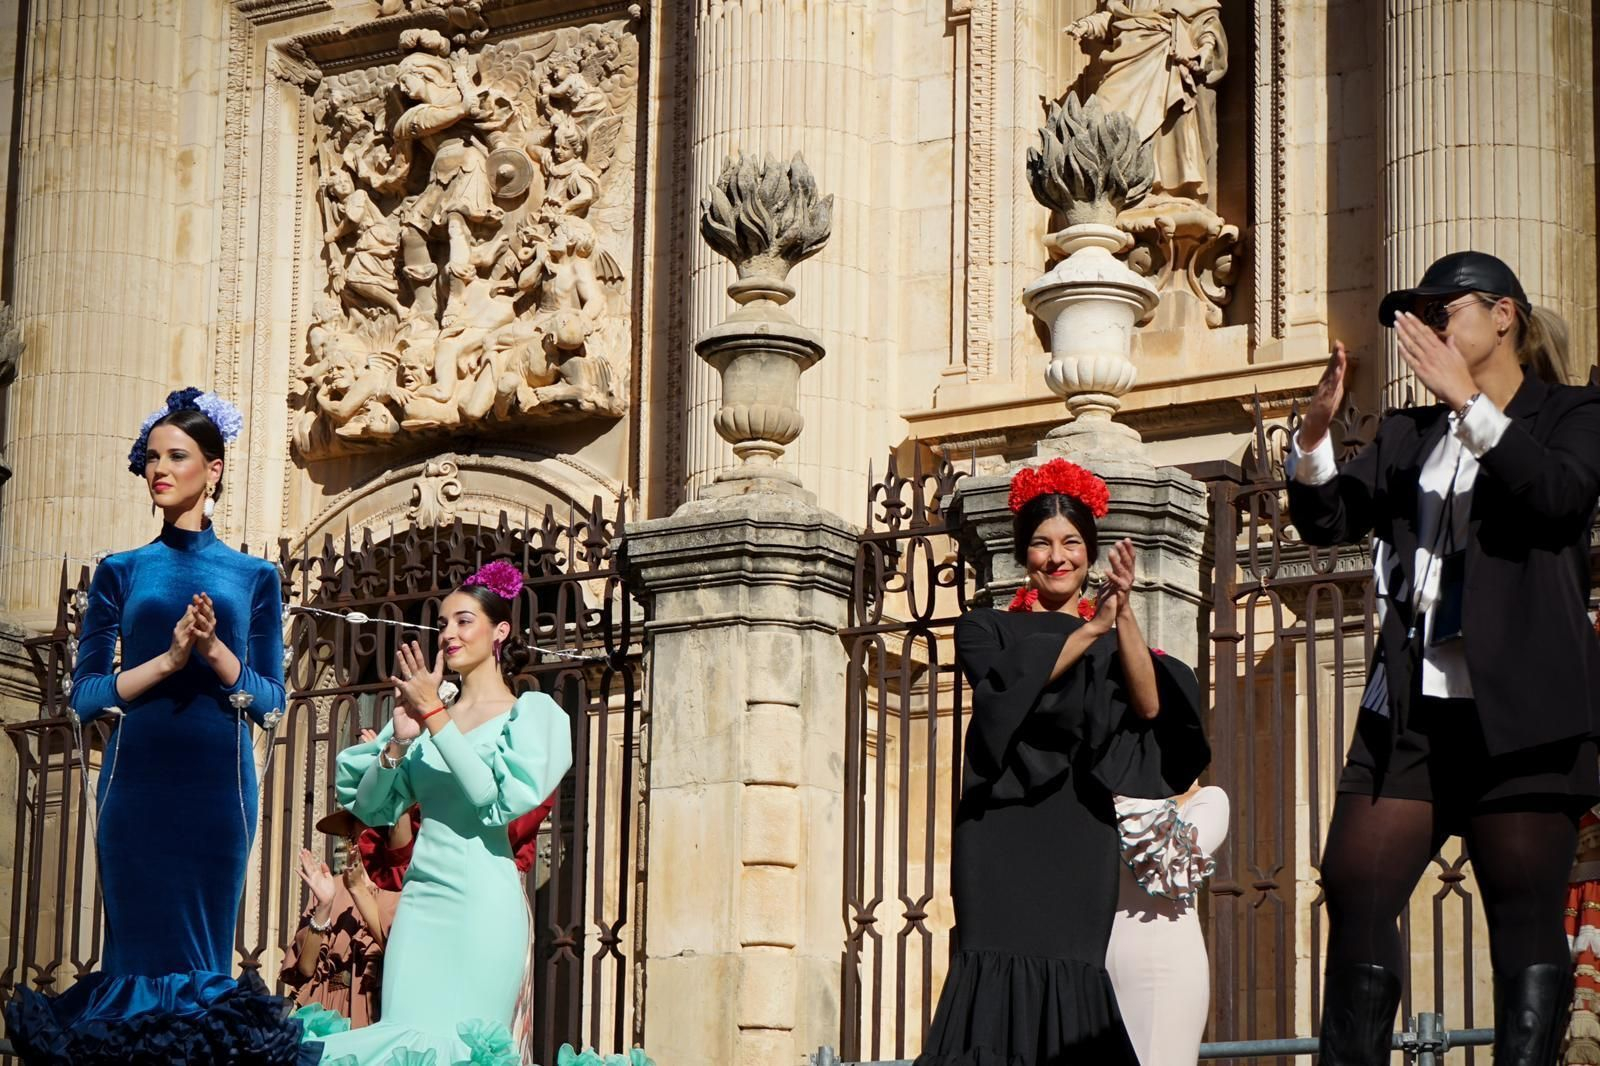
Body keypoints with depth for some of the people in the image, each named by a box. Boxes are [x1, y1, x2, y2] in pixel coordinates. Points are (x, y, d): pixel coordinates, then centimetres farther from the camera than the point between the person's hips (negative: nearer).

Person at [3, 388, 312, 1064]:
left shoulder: (255, 577, 8)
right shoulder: (121, 572, 8)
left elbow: (272, 702, 4)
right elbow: (84, 695, 1)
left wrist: (216, 653, -12)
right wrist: (167, 659, -12)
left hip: (218, 785, 0)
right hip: (136, 782, 0)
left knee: (205, 945, 2)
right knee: (138, 941, 0)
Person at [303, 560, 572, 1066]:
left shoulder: (529, 713, 2)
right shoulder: (424, 712, 16)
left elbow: (497, 800, -14)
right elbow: (369, 806, 12)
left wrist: (434, 715, -12)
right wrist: (399, 741, -5)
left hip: (481, 898, -5)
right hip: (420, 896, 5)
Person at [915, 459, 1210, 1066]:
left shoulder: (1115, 641, 20)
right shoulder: (987, 629, 16)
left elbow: (1150, 707, -1)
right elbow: (1015, 684, -6)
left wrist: (1124, 615, -11)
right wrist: (1092, 628, -13)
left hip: (1083, 837, 1)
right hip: (1005, 828, -1)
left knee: (1073, 976, -11)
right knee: (1004, 970, -15)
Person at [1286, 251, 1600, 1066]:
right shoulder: (1409, 433, 20)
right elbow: (1326, 519, 11)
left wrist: (1470, 402, -20)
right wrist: (1316, 430, -6)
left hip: (1517, 713, -5)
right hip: (1409, 709, 5)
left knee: (1525, 913, -5)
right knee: (1354, 891, -4)